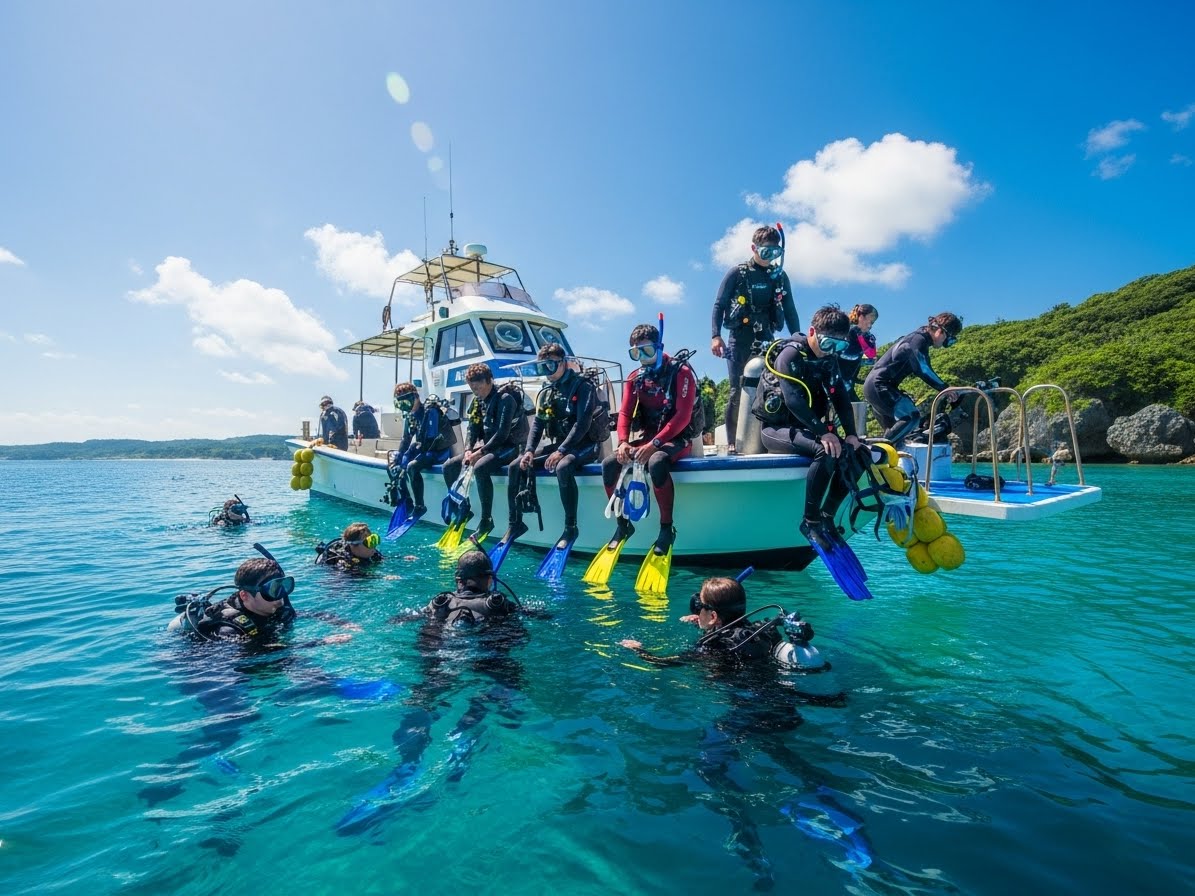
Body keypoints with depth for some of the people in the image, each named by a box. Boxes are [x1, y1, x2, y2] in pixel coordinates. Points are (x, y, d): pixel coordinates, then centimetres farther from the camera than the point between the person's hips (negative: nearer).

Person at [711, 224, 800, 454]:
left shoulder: (780, 276, 11)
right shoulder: (737, 274, 0)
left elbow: (790, 311, 13)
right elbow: (719, 305, -2)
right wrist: (715, 336, -13)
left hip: (766, 340, 3)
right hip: (740, 340, -3)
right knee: (737, 390, -7)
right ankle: (731, 442, -4)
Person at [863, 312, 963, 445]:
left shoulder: (918, 338, 18)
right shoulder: (918, 340, -13)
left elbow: (922, 370, 21)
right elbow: (923, 371, -20)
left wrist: (942, 388, 16)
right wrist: (944, 388, -13)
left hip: (873, 386, 11)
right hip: (880, 386, -11)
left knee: (893, 432, 18)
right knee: (912, 417, -19)